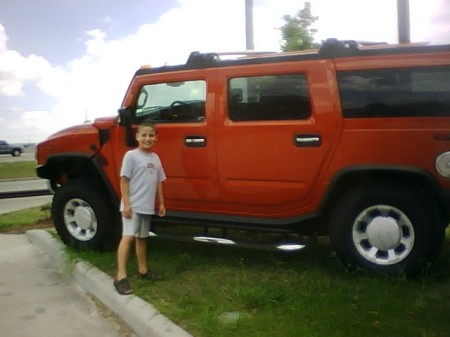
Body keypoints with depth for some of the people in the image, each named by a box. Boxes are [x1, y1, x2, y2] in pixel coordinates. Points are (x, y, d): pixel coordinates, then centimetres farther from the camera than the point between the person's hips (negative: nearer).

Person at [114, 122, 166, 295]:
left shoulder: (155, 158, 11)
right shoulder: (131, 155, -8)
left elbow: (158, 182, 17)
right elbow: (124, 180, -11)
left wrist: (161, 203, 14)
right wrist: (126, 204, -17)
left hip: (147, 206, 7)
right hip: (133, 205, -7)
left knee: (142, 237, 17)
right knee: (128, 236, -14)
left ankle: (143, 270, 28)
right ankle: (121, 277, -15)